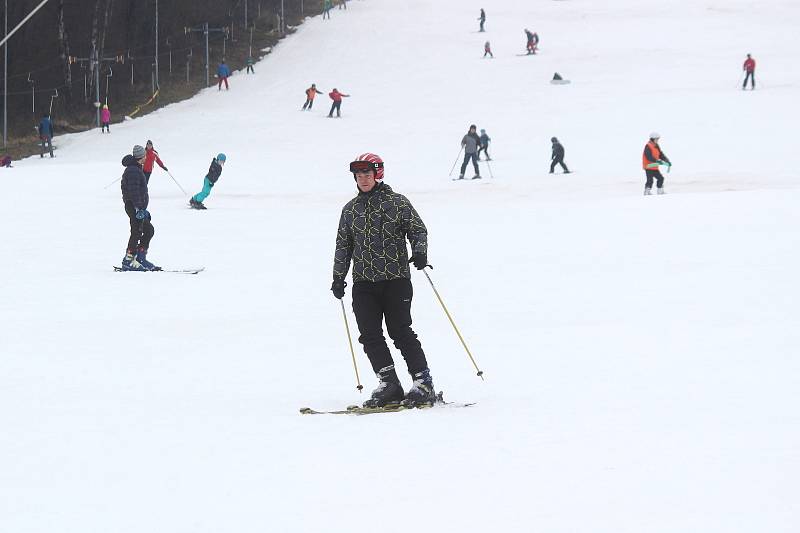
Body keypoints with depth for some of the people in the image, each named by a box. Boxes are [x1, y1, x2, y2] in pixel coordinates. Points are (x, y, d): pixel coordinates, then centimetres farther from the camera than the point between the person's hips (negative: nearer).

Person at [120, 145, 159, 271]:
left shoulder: (135, 169, 20)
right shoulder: (133, 171, -14)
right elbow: (134, 191, -21)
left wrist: (143, 209, 27)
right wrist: (139, 208, -24)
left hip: (138, 207, 11)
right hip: (134, 207, -11)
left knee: (149, 230, 13)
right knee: (137, 232, -9)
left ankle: (140, 258, 13)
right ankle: (128, 261, -7)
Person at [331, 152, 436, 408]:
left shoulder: (397, 202, 1)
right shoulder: (350, 209, 13)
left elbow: (418, 229, 2)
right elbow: (343, 246, 19)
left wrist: (419, 252, -17)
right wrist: (338, 277, 13)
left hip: (396, 279, -4)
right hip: (364, 283, 4)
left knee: (401, 332, -8)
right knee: (370, 335, -5)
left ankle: (423, 384, -2)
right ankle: (389, 385, -1)